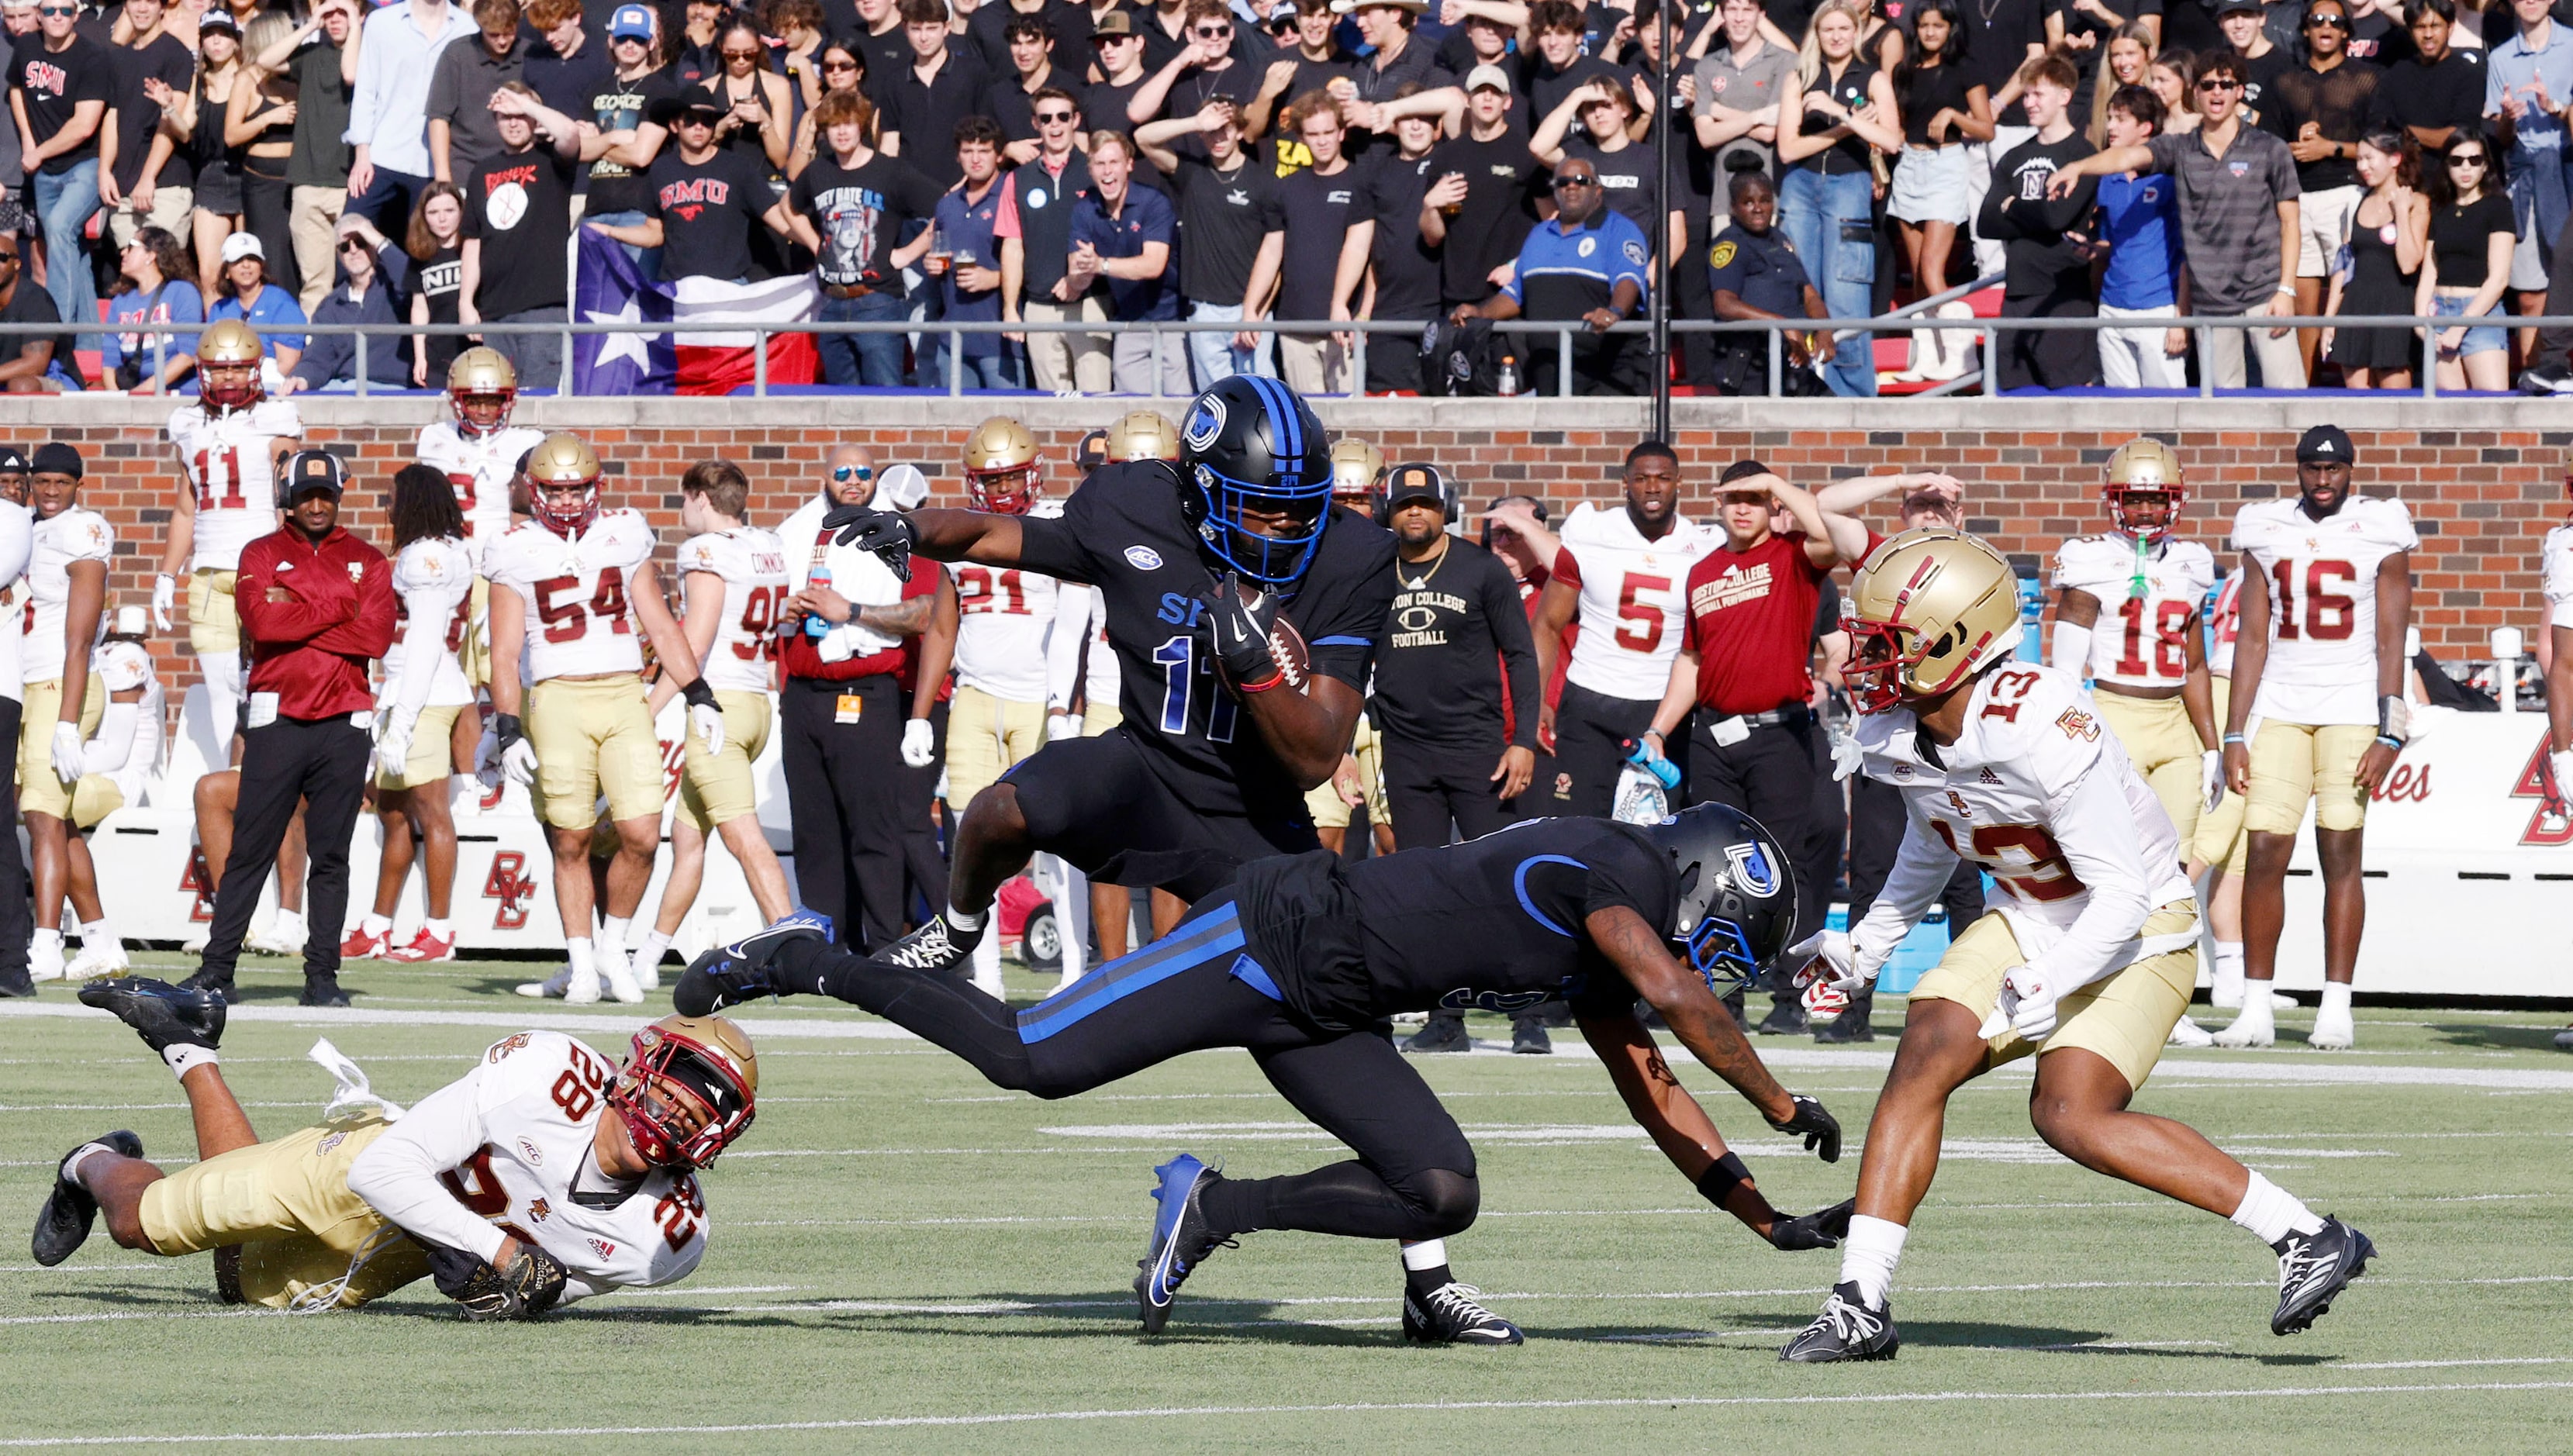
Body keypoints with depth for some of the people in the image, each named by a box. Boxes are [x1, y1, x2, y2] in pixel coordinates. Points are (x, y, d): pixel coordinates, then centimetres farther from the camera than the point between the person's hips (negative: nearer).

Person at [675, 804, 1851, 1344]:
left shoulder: (1589, 961, 17)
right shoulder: (1613, 871, -11)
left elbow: (1654, 1099, 24)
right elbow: (1679, 1002, -25)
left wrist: (1768, 1219, 22)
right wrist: (1779, 1105, -18)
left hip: (1316, 1020, 9)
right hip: (1276, 937, -9)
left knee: (1442, 1194, -3)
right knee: (1033, 1061, -15)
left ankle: (1212, 1209, 6)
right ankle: (804, 964, 2)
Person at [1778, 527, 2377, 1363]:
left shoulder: (2043, 729, -31)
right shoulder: (1894, 734, -6)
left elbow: (2120, 897, -27)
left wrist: (2044, 988, -36)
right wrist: (1869, 946, 23)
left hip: (2134, 931, -7)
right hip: (2028, 919, 7)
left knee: (2070, 1115, -22)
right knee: (1922, 1060, -10)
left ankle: (2306, 1238, -17)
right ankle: (1861, 1307, -6)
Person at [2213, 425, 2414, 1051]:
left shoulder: (2380, 535, 0)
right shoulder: (2266, 534, 8)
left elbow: (2391, 642, -2)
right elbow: (2252, 639, 10)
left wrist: (2389, 736, -9)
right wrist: (2234, 735, 4)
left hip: (2351, 706, -2)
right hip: (2280, 709, 2)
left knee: (2341, 852, -3)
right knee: (2265, 851, -5)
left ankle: (2336, 1009, 1)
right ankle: (2256, 1008, 0)